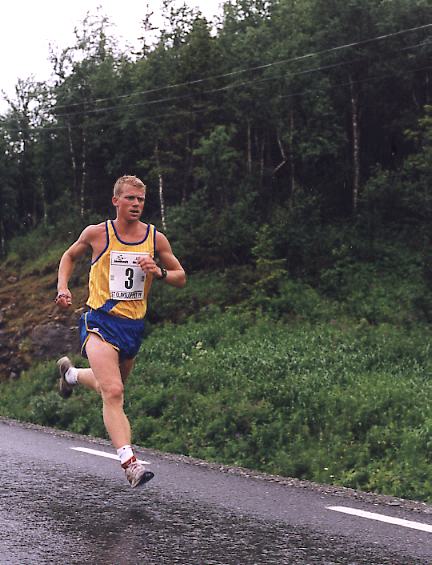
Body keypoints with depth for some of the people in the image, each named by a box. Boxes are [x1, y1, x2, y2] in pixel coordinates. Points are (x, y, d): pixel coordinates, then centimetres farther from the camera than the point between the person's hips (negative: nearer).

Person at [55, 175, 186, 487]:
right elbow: (70, 256, 16)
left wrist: (159, 272, -12)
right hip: (101, 321, -4)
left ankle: (71, 372, 55)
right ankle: (130, 462, -27)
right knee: (113, 393, -22)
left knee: (112, 387, 24)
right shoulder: (97, 233, -3)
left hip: (134, 325, 4)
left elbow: (181, 277, 9)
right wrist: (63, 287, 0)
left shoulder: (156, 238, 1)